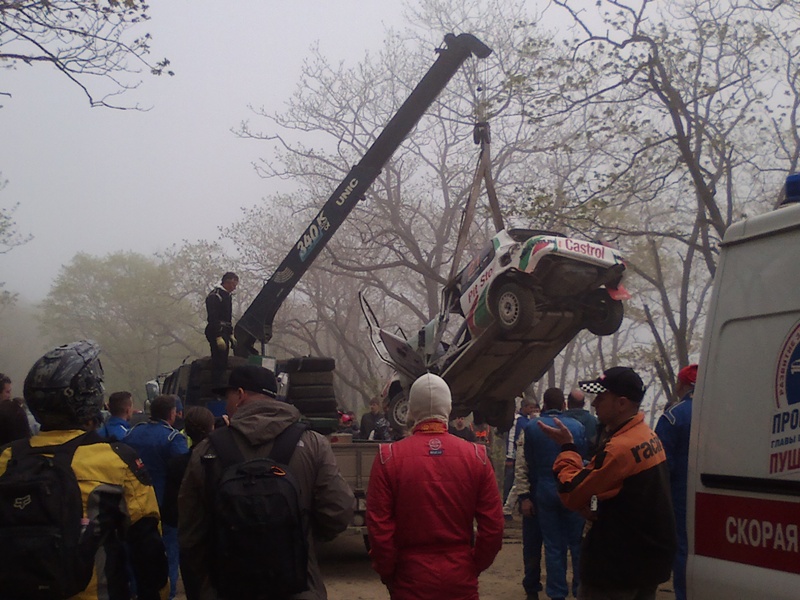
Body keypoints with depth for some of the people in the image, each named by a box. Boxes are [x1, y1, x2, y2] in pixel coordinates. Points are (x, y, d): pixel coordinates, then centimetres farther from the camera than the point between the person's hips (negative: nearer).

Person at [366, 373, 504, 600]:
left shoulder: (389, 457, -9)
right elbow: (493, 527, -4)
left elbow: (378, 528, -10)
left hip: (410, 582, -1)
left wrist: (387, 573, 3)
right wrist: (474, 567, 10)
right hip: (461, 581, 1)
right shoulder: (477, 456, -5)